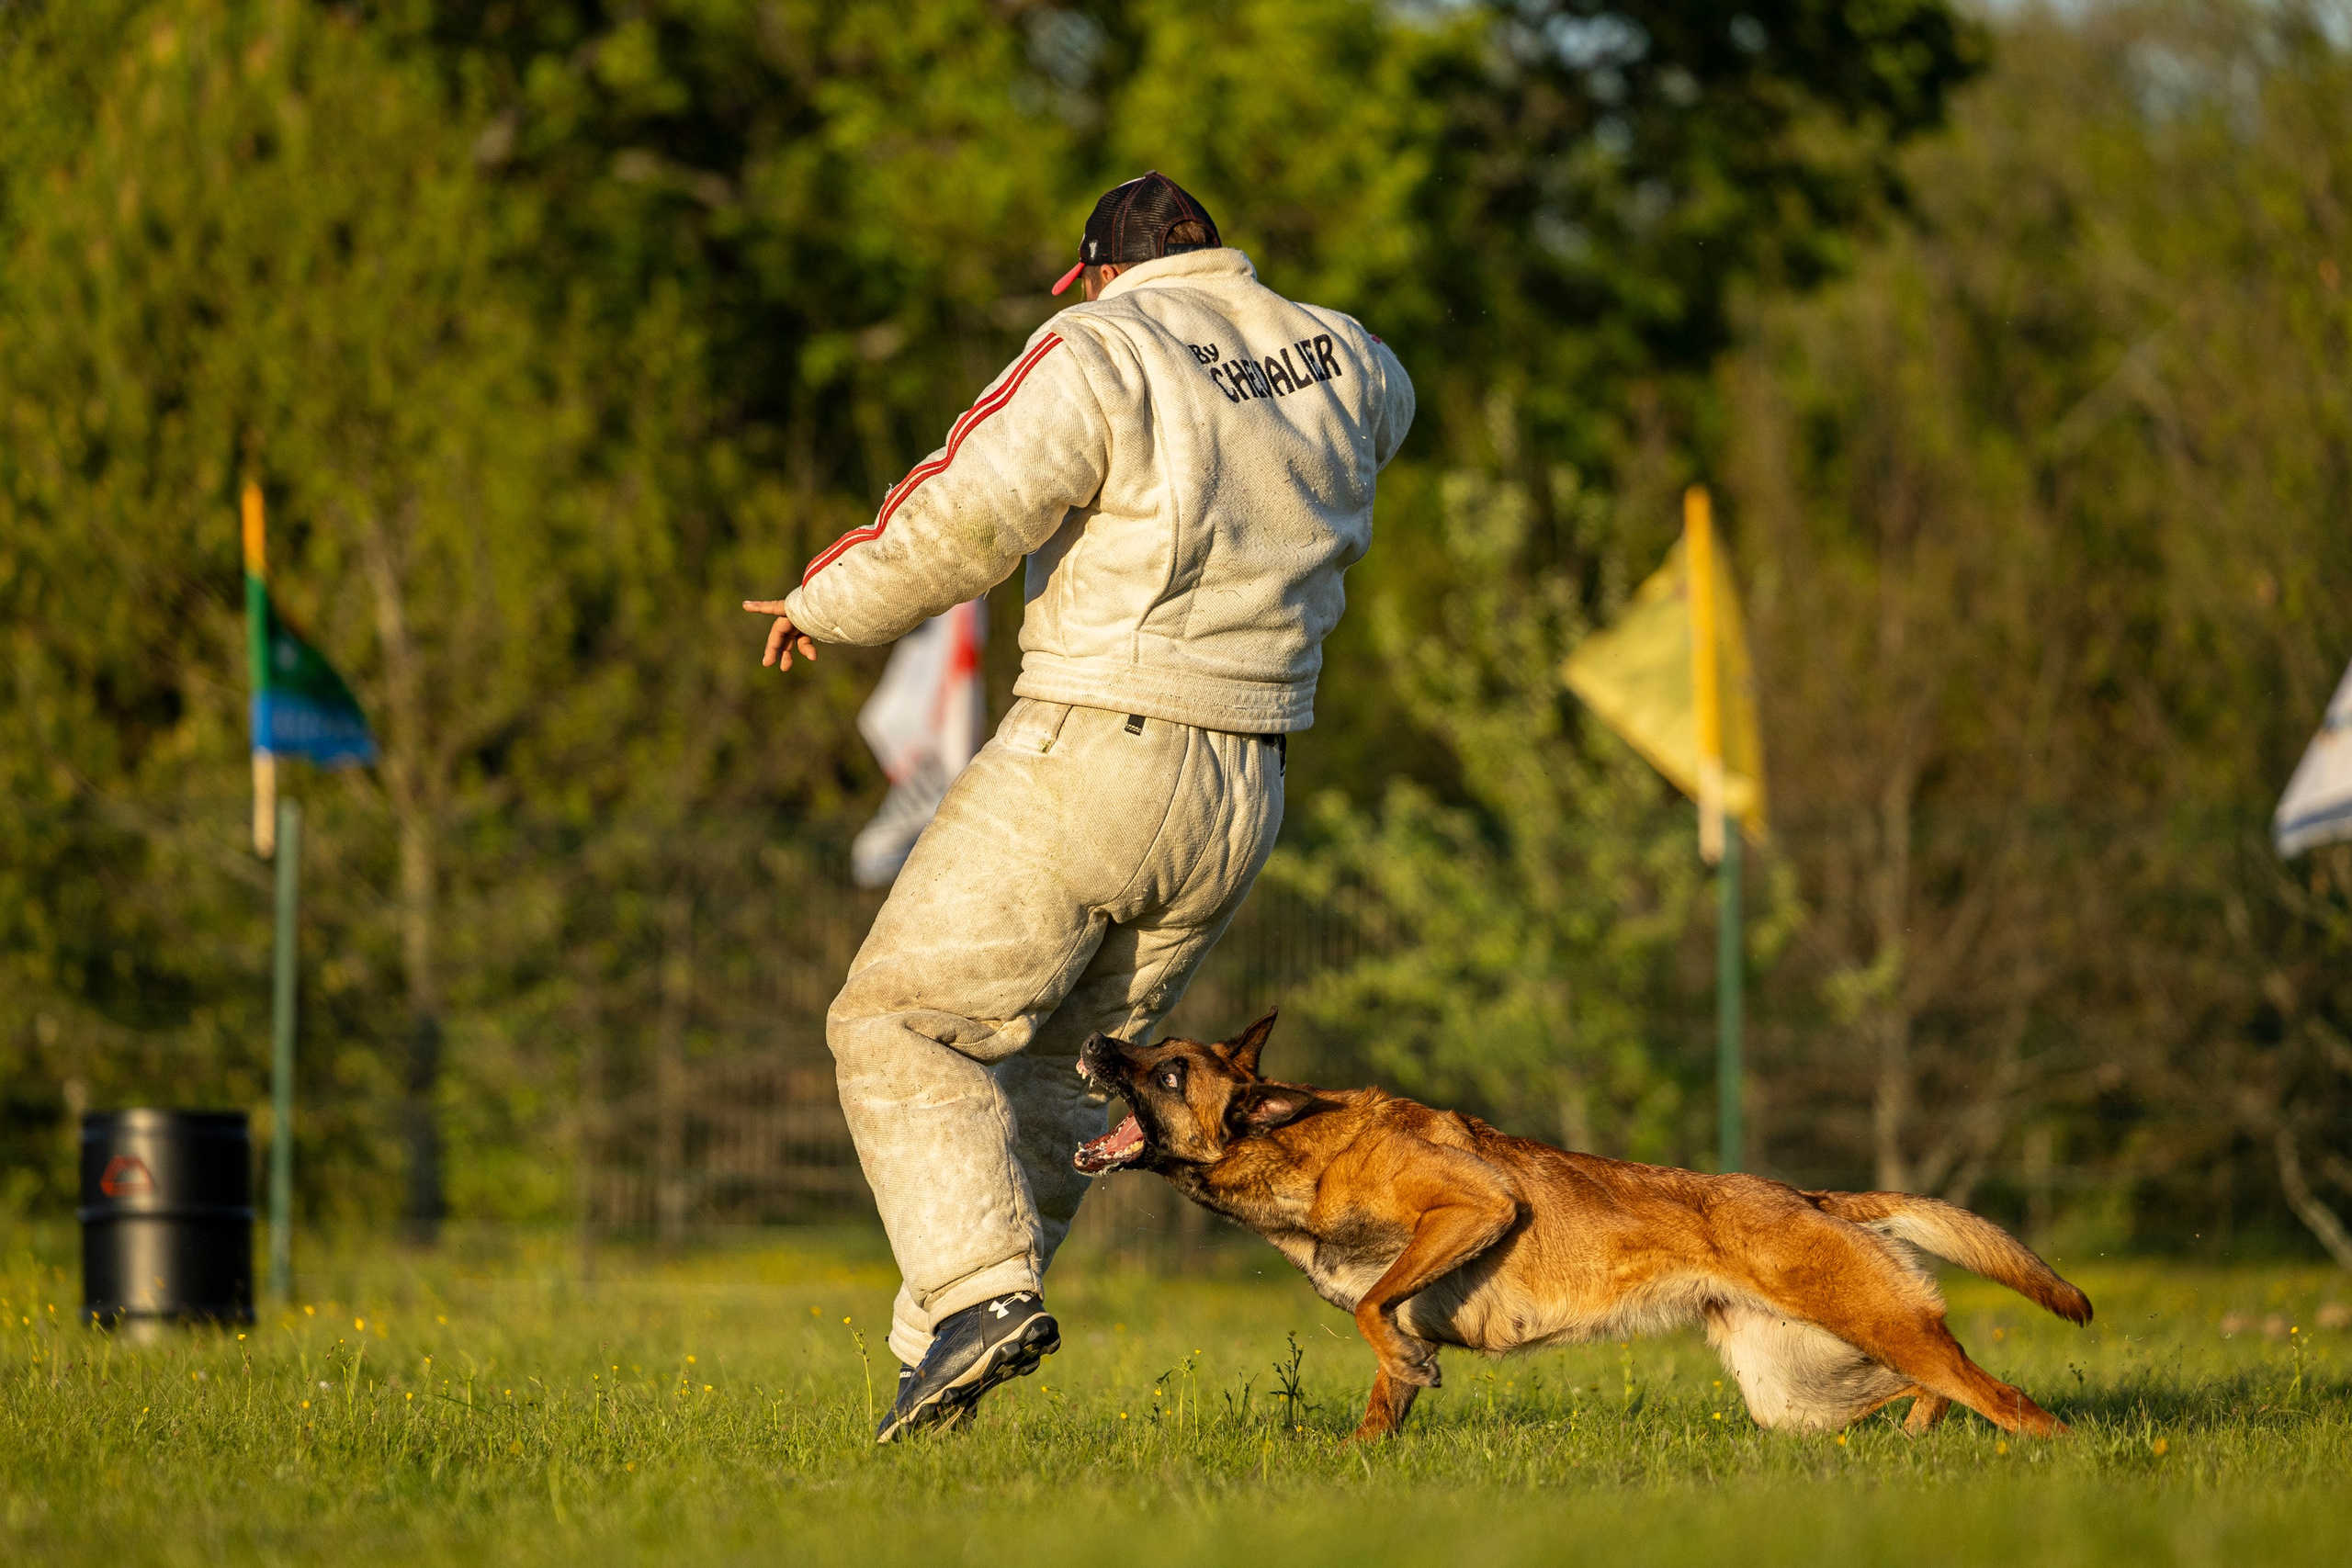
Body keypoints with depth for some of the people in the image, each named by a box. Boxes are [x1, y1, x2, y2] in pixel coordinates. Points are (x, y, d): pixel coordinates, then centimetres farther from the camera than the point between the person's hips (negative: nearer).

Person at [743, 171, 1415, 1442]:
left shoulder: (1104, 353, -10)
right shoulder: (1338, 357, 10)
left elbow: (961, 520, -20)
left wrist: (830, 602, -4)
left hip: (1086, 764, -7)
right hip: (1239, 798, 7)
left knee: (905, 1025, -1)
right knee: (1063, 1061, 17)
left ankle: (980, 1289, -20)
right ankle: (941, 1339, 12)